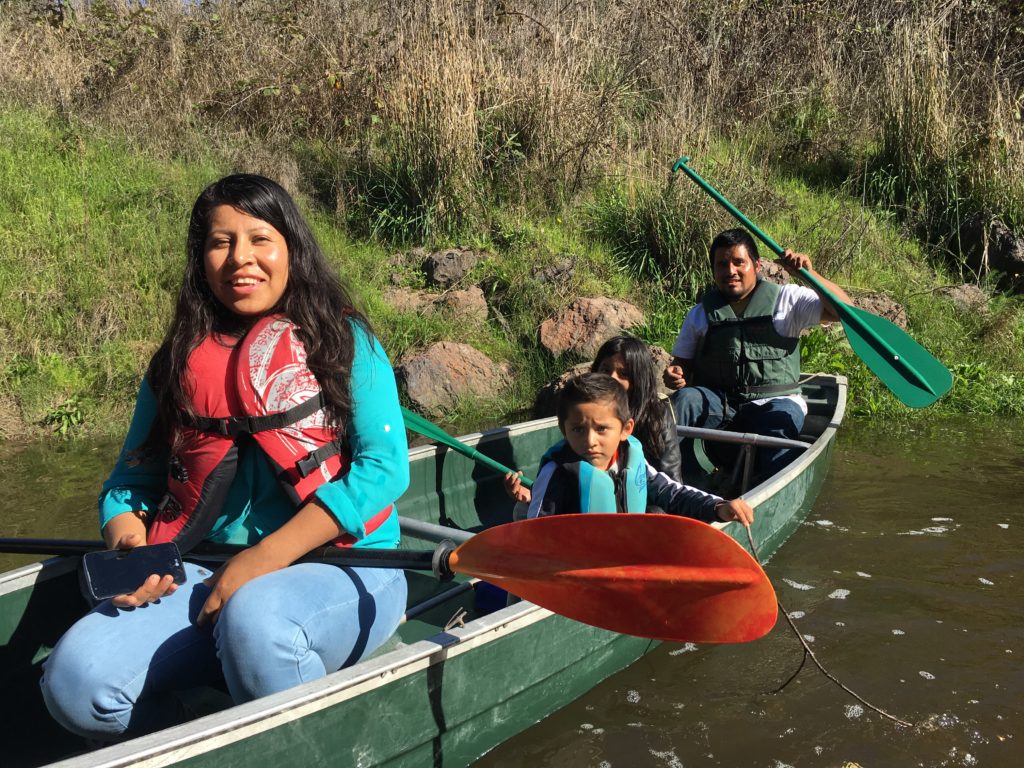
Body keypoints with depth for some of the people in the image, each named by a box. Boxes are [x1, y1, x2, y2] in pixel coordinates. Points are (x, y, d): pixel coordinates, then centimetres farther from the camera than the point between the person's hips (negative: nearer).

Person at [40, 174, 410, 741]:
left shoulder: (345, 342, 2)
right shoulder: (177, 363, 13)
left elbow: (384, 466, -9)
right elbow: (133, 479, 15)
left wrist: (264, 559, -16)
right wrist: (127, 541, -9)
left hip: (343, 571, -3)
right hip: (206, 580, 4)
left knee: (253, 617, -37)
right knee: (75, 676, -22)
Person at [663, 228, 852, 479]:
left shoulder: (787, 299, 10)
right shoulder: (700, 314, 16)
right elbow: (682, 362, 19)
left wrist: (809, 274, -14)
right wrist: (675, 375, -6)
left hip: (773, 402, -1)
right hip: (716, 405, 2)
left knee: (783, 415, -35)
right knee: (685, 399, -28)